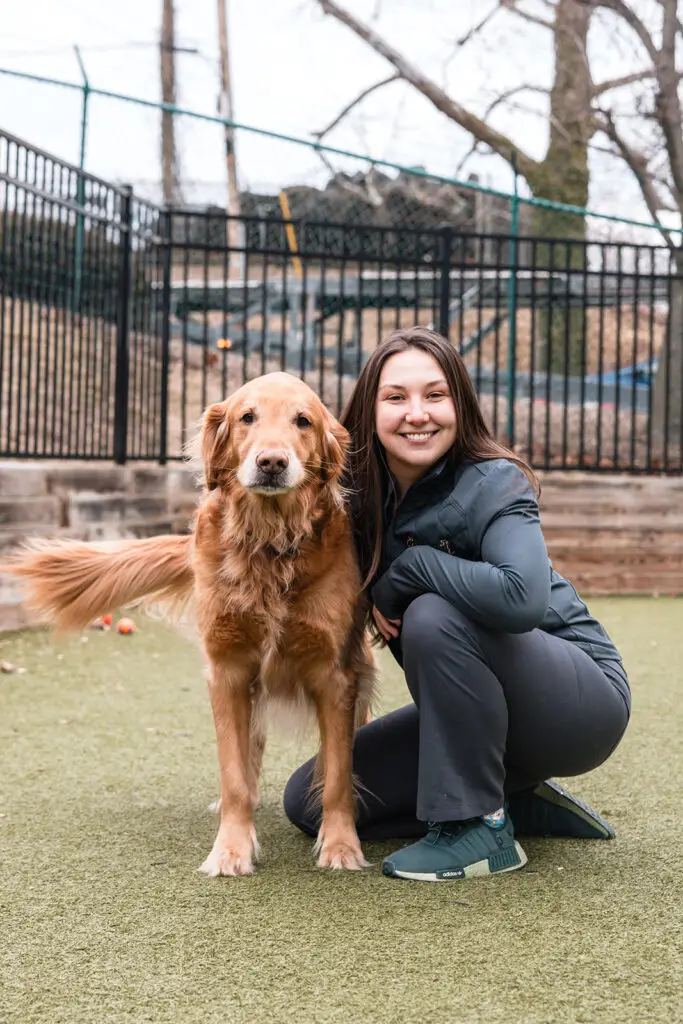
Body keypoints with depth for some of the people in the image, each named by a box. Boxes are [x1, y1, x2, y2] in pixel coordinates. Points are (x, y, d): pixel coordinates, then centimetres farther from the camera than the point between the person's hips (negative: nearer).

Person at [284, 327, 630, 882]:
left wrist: (408, 569, -28)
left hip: (584, 700, -7)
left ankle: (482, 825, -17)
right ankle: (522, 804, 8)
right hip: (479, 716, 7)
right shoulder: (364, 495, -4)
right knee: (310, 800, 1)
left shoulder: (492, 485, -21)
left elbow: (523, 598, -41)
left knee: (434, 618, -32)